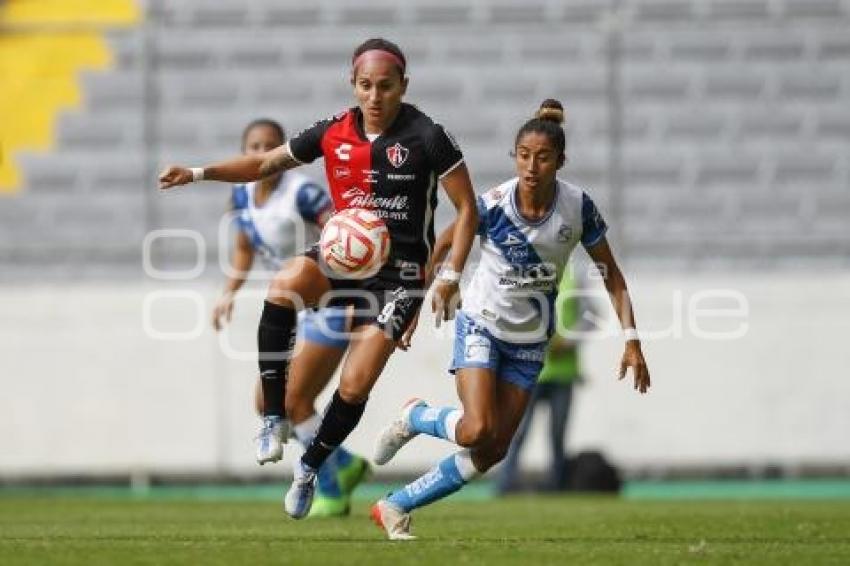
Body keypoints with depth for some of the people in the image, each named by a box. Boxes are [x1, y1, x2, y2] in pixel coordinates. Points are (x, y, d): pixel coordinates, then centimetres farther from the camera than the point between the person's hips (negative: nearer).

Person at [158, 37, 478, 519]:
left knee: (355, 386, -10)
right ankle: (274, 417, -21)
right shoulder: (333, 133, 1)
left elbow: (467, 208, -4)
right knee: (286, 285, -31)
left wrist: (452, 276, -11)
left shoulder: (425, 137, -11)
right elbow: (267, 163, 13)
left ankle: (310, 467, 18)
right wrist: (199, 174, 2)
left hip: (400, 272, -3)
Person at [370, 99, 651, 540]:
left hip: (530, 341, 3)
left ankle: (395, 507, 13)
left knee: (492, 453, -1)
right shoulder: (492, 204, -21)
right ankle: (414, 418, 10)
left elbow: (611, 276, -4)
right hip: (481, 326, -3)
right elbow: (443, 246, -5)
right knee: (477, 431, -23)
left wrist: (632, 341, -11)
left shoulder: (578, 207, -15)